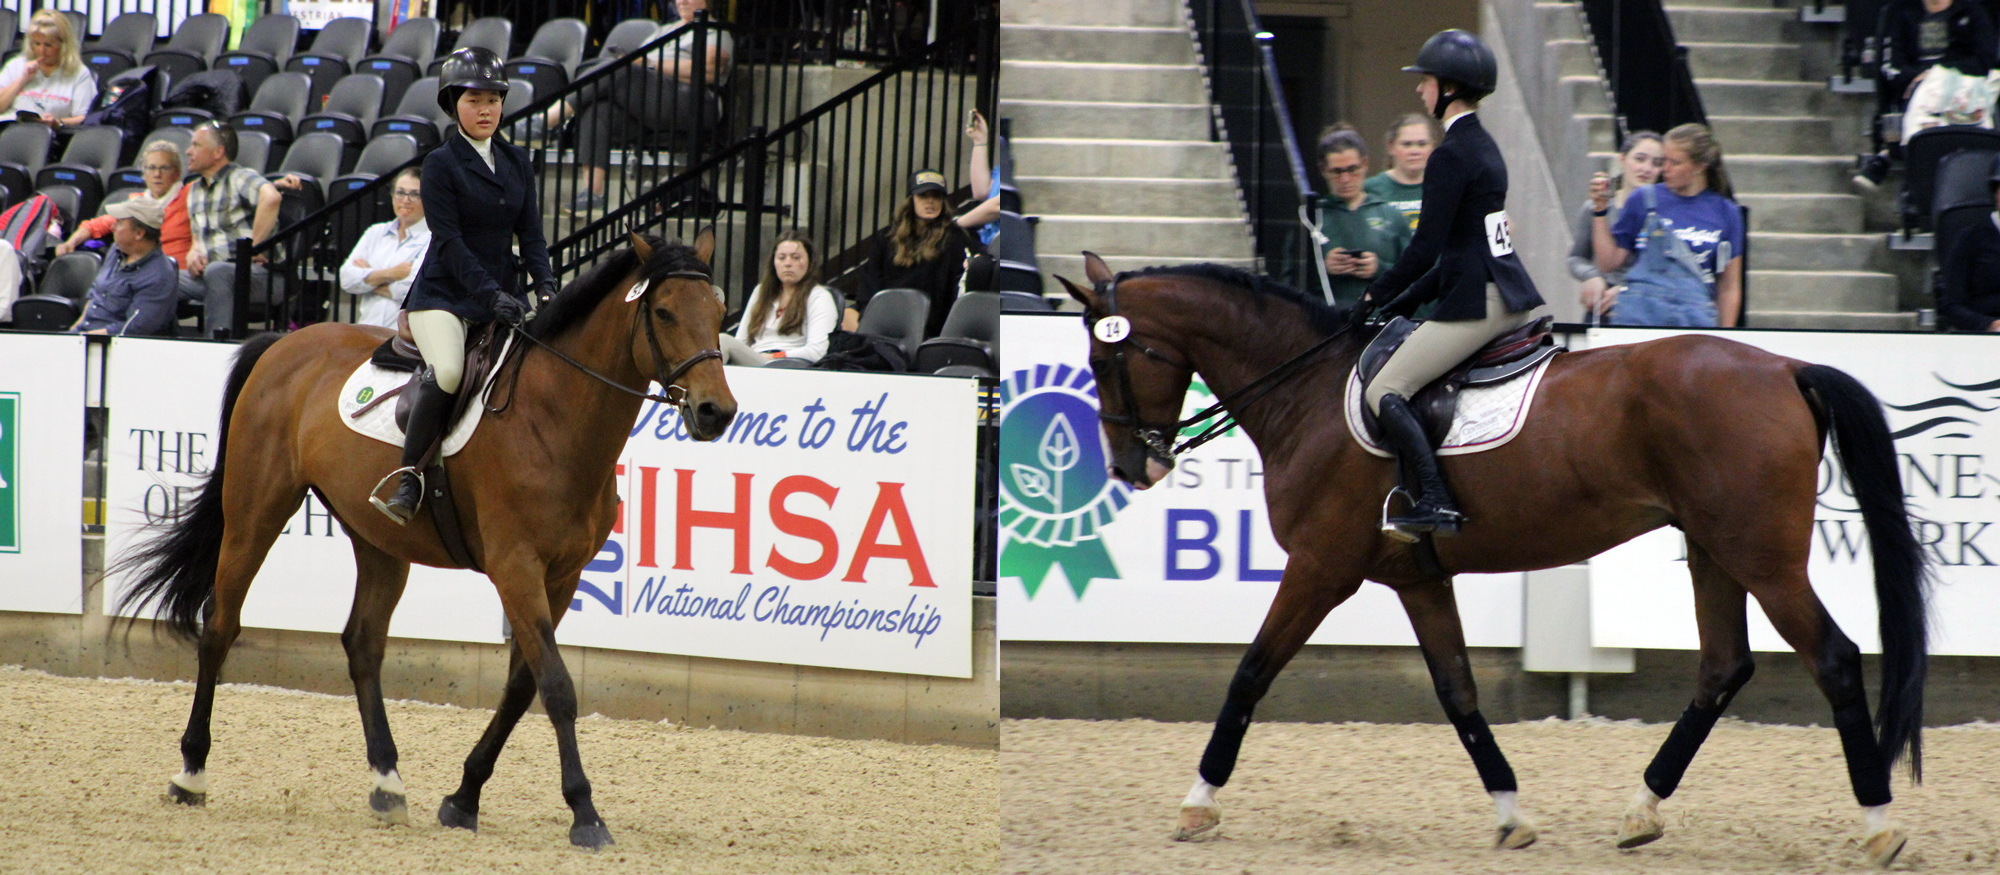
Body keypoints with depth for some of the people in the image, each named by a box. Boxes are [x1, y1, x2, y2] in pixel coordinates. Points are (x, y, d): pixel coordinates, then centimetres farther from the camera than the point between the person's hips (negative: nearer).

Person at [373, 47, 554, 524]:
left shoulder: (518, 161, 13)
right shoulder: (442, 163, -4)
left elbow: (530, 233, 8)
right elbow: (449, 240, -12)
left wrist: (546, 288, -10)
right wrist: (492, 294, -22)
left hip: (501, 295, 6)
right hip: (445, 294, -6)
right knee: (447, 371, -31)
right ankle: (407, 484, -26)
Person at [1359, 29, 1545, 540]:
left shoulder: (1451, 156, -14)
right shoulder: (1483, 145, 17)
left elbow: (1427, 248, -17)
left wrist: (1377, 297, -4)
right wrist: (1408, 301, 21)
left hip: (1475, 302, -10)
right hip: (1511, 292, 10)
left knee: (1384, 391, -8)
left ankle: (1434, 503, -20)